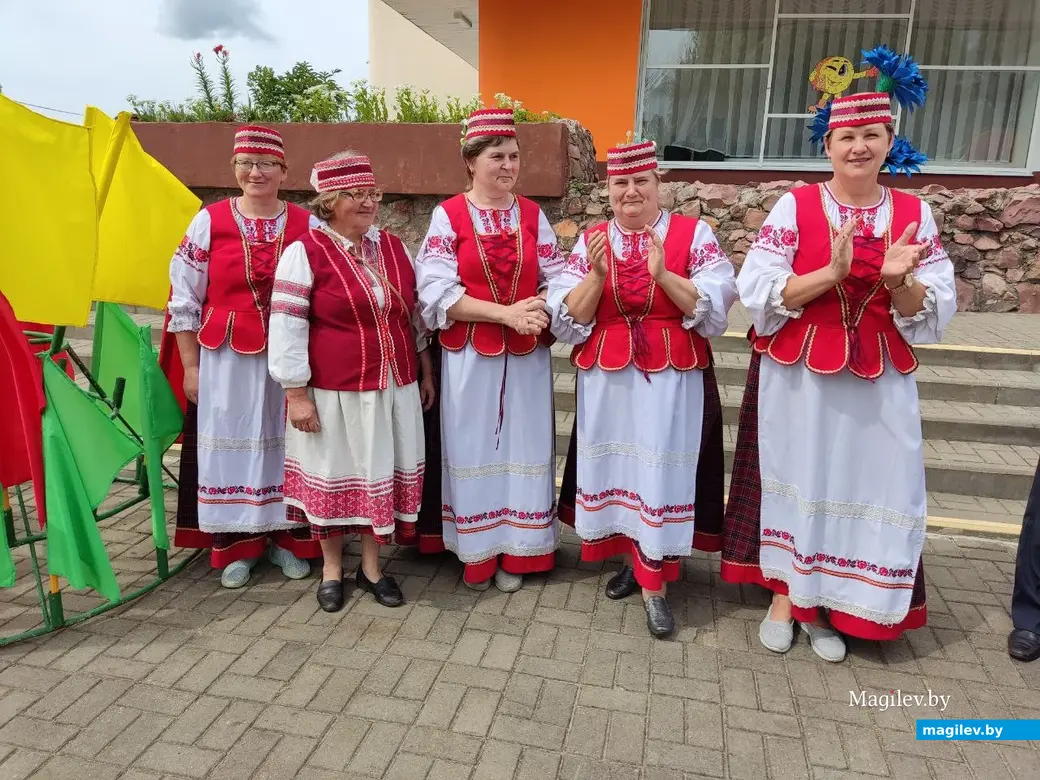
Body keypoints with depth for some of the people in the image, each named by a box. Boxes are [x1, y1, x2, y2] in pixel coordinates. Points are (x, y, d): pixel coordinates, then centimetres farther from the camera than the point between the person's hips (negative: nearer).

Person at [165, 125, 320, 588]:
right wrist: (191, 366, 1)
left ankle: (287, 537, 24)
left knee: (285, 443, 8)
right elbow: (184, 299, 3)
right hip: (226, 359, 0)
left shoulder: (307, 226, 1)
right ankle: (236, 546, 22)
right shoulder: (209, 221, 1)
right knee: (231, 447, 6)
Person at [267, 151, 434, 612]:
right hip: (334, 391, -4)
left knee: (383, 471, 12)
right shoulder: (305, 251, -9)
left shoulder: (394, 247, 7)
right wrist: (296, 393, -13)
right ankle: (331, 568, 30)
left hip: (395, 385, 5)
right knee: (335, 474, 10)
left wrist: (425, 370, 14)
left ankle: (371, 566, 31)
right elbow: (286, 327, -11)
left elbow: (416, 312, 14)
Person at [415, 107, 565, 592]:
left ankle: (515, 554, 23)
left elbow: (556, 279, 5)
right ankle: (477, 553, 22)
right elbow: (438, 292, -12)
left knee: (523, 447, 8)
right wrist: (508, 313, -19)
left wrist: (541, 312, -17)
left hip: (527, 355, 3)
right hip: (470, 356, -3)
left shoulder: (533, 216, 7)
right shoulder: (448, 216, -4)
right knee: (474, 448, 6)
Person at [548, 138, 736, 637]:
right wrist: (597, 275, -15)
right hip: (607, 381, 3)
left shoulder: (694, 234, 0)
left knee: (661, 474, -3)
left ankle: (654, 584, 11)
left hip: (671, 381, -2)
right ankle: (635, 559, 32)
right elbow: (566, 321, 0)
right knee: (616, 466, 10)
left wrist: (663, 275, -20)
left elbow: (716, 310, -9)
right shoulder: (590, 241, 7)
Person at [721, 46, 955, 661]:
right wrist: (832, 272, -24)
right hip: (796, 377, -2)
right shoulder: (794, 206, -4)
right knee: (794, 479, 7)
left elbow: (936, 315, 1)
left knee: (867, 488, 6)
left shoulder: (915, 214, 4)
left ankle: (825, 607, 25)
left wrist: (900, 280, -19)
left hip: (878, 383, 3)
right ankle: (786, 595, 25)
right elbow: (758, 294, -13)